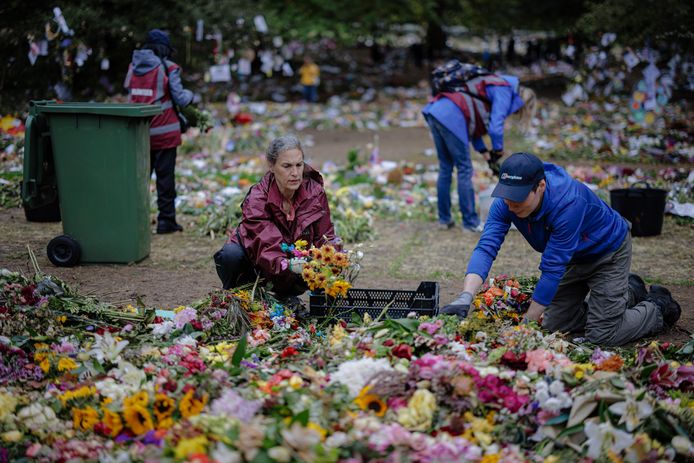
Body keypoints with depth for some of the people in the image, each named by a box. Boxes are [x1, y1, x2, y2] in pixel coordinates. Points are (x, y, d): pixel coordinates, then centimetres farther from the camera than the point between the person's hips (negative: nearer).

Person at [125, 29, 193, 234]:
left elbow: (128, 92, 8)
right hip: (164, 132, -4)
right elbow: (180, 99, -9)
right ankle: (166, 220, 5)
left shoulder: (133, 67, 5)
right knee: (165, 177, 2)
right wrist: (189, 94, 11)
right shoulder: (168, 68, -10)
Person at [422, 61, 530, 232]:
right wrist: (498, 151, 8)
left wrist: (486, 154, 25)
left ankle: (444, 219, 24)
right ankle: (470, 223, 7)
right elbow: (495, 126, -8)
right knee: (464, 170, 1)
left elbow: (472, 127, 28)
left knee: (446, 167, 18)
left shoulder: (490, 86, 30)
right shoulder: (504, 91, 3)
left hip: (434, 112, 9)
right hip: (450, 117, -9)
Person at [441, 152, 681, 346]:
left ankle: (658, 307, 16)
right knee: (554, 326, 10)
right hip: (574, 258, 7)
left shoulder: (568, 202, -41)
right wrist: (465, 297, -46)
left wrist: (526, 323, -37)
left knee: (601, 335, -13)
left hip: (609, 250, -7)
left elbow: (552, 269, -39)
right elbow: (486, 248, -30)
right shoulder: (505, 202, -23)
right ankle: (629, 293, 28)